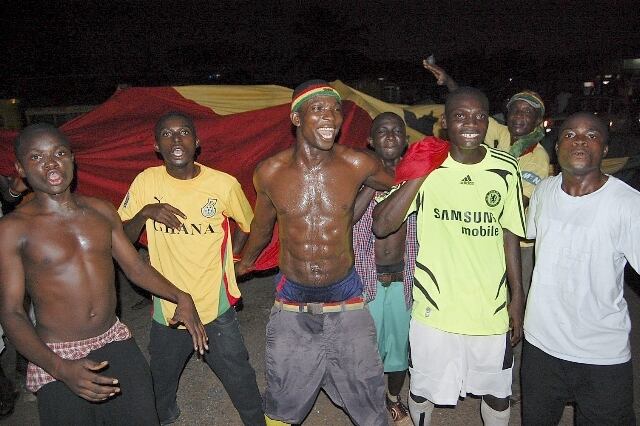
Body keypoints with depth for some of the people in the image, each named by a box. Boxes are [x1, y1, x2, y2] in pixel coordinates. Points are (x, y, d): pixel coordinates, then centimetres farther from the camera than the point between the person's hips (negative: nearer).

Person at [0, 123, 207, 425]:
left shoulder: (101, 211, 3)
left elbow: (134, 266, 10)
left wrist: (181, 298, -5)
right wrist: (60, 369, -24)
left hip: (116, 344, 4)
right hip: (57, 361, -3)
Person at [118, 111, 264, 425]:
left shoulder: (224, 184, -12)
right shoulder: (146, 182, -8)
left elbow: (248, 225, 6)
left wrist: (227, 260, -3)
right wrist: (145, 212, -20)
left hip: (216, 309, -2)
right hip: (166, 309, 2)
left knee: (241, 382, 12)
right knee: (161, 384, 26)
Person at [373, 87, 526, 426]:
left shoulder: (505, 169, -3)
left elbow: (509, 237, 6)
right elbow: (380, 226, -18)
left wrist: (517, 298, 7)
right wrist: (420, 175, -24)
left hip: (492, 310, 2)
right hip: (434, 309, -1)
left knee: (497, 393, 21)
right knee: (422, 389, 19)